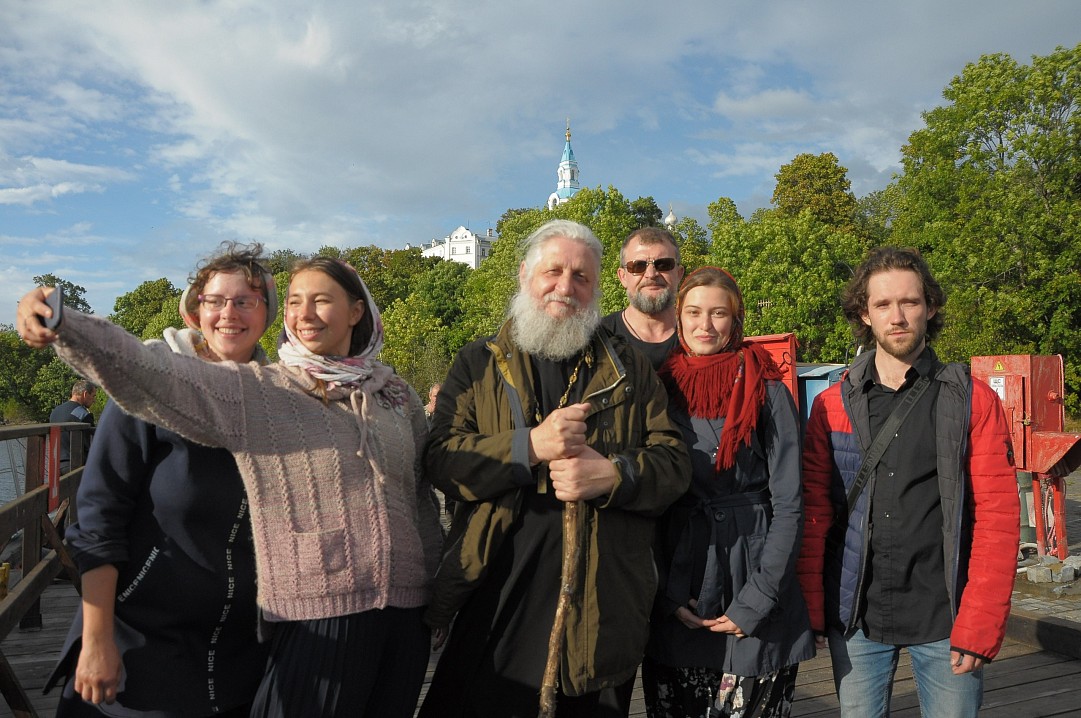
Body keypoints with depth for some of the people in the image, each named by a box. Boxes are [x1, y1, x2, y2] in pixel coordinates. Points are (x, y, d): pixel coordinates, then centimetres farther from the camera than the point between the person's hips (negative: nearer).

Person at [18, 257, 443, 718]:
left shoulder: (396, 395, 7)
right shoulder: (251, 392, -3)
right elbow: (149, 372, -16)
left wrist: (440, 595, 13)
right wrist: (63, 325, -31)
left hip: (406, 613, 4)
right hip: (316, 615, -3)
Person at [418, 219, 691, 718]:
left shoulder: (629, 369, 9)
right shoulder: (478, 364, 7)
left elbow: (674, 464, 3)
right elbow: (441, 460, -5)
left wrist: (612, 474, -17)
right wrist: (529, 446, -19)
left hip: (603, 605, 1)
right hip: (497, 597, -1)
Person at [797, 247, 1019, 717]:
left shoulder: (974, 401, -1)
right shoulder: (832, 405, 2)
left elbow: (998, 518, -5)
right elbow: (814, 514, 1)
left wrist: (979, 627, -10)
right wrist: (809, 610, -4)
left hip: (945, 622, -1)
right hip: (855, 620, 1)